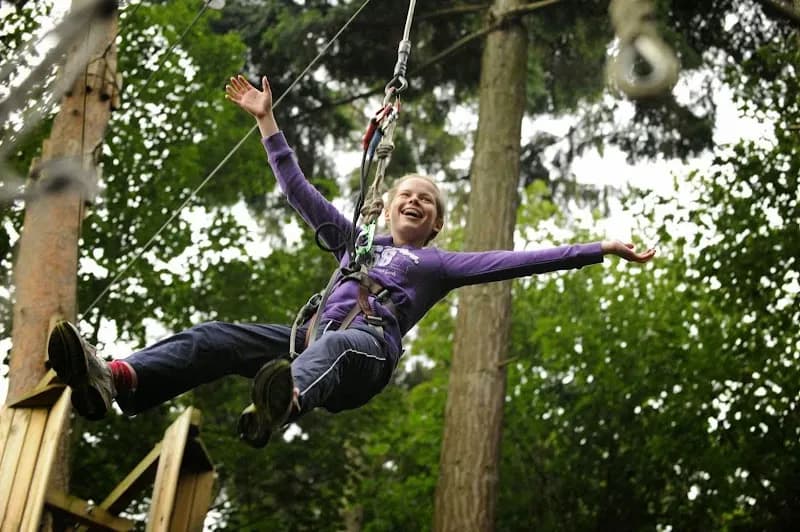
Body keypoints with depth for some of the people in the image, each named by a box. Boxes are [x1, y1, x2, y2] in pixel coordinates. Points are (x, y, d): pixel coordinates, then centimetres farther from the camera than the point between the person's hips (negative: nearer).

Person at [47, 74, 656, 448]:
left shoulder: (439, 264, 26)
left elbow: (516, 261, 18)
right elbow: (300, 191, 33)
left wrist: (600, 248, 12)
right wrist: (267, 121, 30)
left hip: (368, 350, -4)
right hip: (316, 339, 4)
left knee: (334, 344, -42)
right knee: (215, 337, -23)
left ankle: (283, 404, -78)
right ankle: (114, 380, -49)